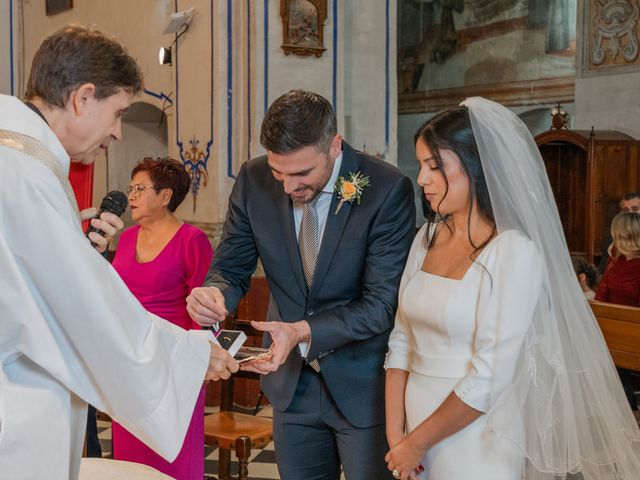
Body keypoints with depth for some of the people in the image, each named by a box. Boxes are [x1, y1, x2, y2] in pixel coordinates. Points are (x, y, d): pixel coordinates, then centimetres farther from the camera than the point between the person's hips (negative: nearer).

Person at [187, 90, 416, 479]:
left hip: (364, 384, -3)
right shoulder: (254, 181, -9)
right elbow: (231, 268, 0)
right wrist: (213, 293, -24)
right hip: (291, 381, 4)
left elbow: (383, 304, -21)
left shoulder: (388, 190, -21)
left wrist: (304, 332, -34)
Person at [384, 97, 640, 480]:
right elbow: (402, 341, 4)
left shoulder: (514, 251, -17)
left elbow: (488, 378, -20)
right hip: (416, 427, 6)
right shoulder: (427, 237, 3)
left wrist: (416, 444, -11)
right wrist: (396, 437, -5)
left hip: (474, 448, -6)